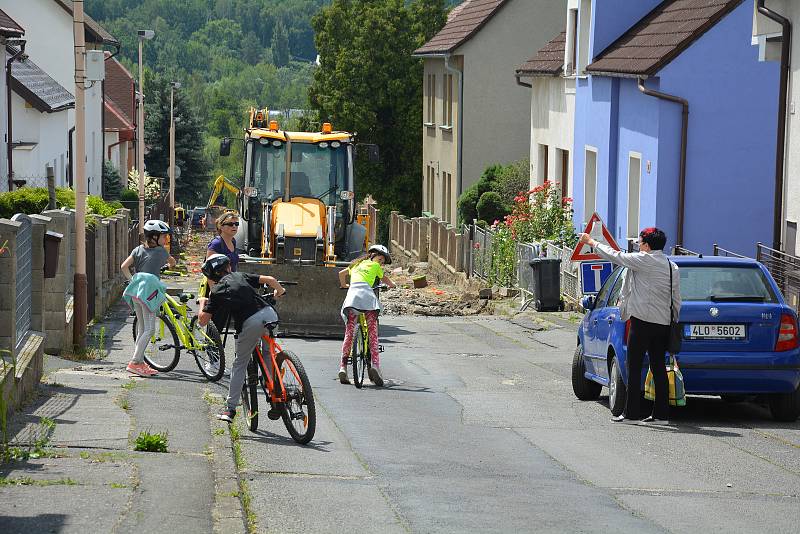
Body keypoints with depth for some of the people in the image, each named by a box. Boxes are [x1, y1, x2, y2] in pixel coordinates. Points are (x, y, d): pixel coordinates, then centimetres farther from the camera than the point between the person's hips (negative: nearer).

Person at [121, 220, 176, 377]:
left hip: (135, 290, 7)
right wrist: (170, 265, 44)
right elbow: (172, 262, 22)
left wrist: (131, 280, 17)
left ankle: (140, 363, 16)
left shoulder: (138, 250, 15)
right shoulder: (161, 251, 3)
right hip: (148, 291, -7)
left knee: (142, 328, 14)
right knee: (149, 329, -6)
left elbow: (124, 266, 7)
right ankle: (134, 362, -13)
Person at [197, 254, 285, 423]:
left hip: (250, 323, -3)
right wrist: (279, 291, 38)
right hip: (270, 314, 4)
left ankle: (230, 408, 14)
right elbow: (269, 279, 16)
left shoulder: (217, 292, 11)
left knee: (240, 364, 14)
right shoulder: (240, 276, 21)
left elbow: (202, 321, 12)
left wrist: (202, 303, 32)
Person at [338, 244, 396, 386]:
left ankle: (343, 367, -11)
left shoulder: (356, 264, 32)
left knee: (349, 333, 2)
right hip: (367, 293, -4)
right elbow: (384, 279, 39)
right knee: (373, 333, -5)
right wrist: (392, 285, 61)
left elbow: (341, 273, 48)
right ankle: (375, 365, -20)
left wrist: (344, 285, 66)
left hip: (352, 293, 4)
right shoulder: (375, 266, 22)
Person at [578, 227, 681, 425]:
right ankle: (661, 414, 7)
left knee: (634, 368, -1)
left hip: (642, 321, -7)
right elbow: (677, 300, 14)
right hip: (664, 322, 7)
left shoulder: (643, 260, -9)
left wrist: (591, 242, 12)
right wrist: (673, 323, 22)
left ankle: (631, 412, -2)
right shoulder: (673, 268, 12)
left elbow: (615, 256, -1)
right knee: (659, 368, 8)